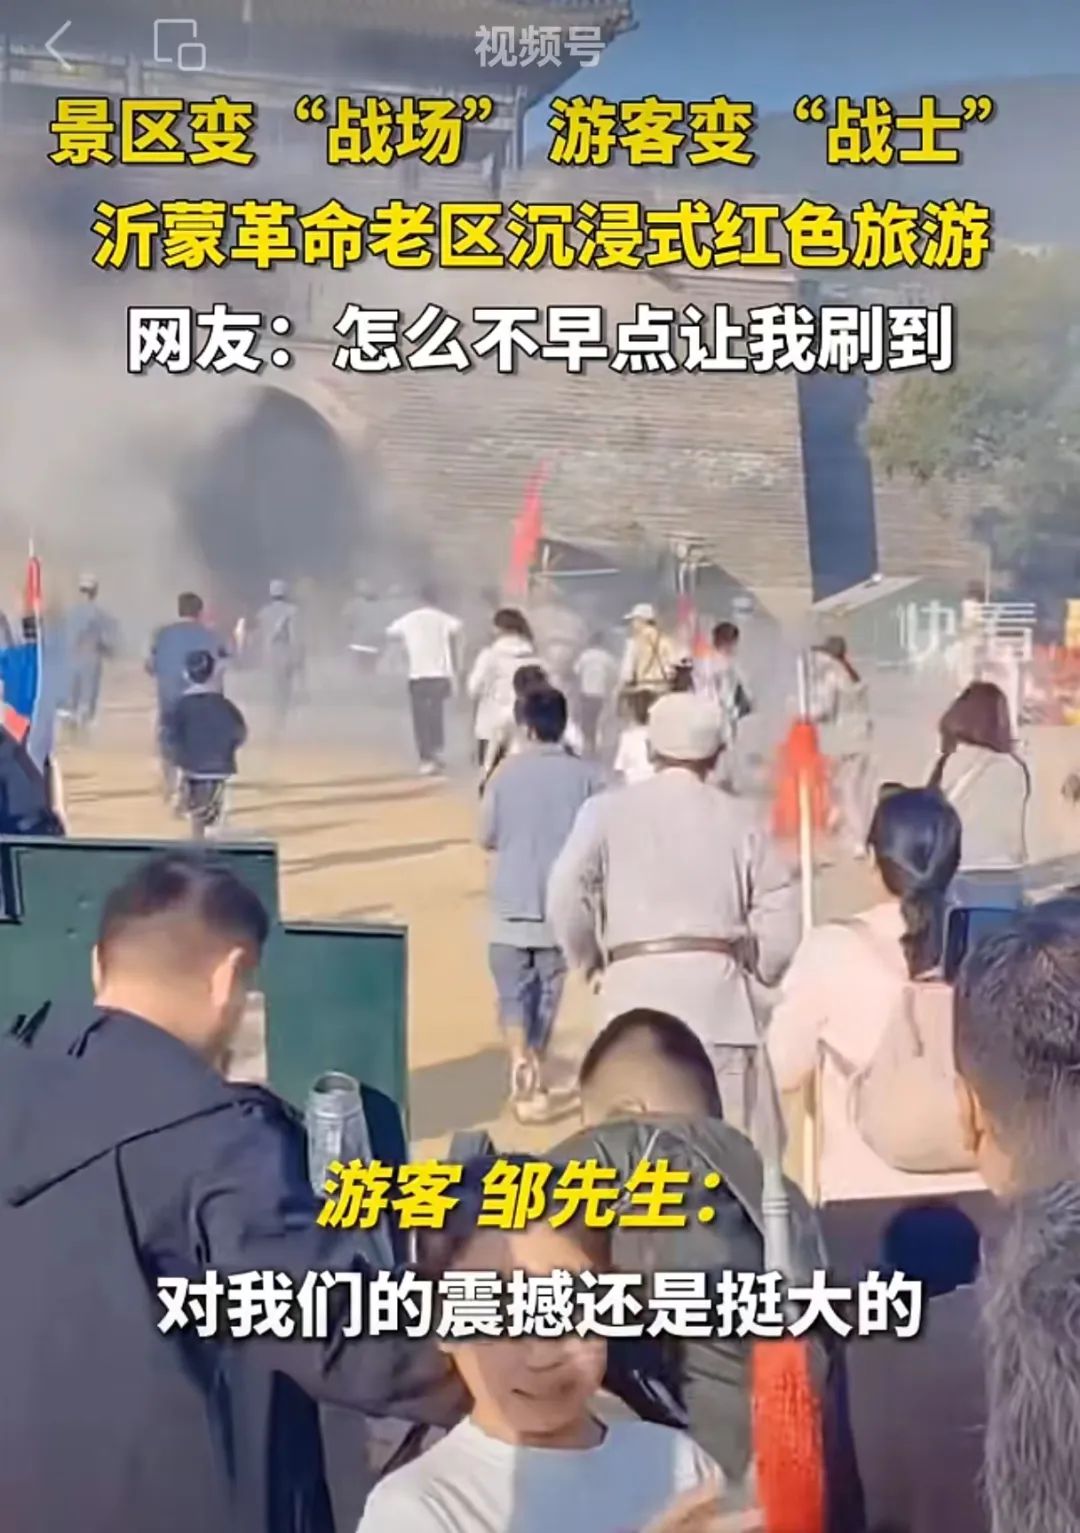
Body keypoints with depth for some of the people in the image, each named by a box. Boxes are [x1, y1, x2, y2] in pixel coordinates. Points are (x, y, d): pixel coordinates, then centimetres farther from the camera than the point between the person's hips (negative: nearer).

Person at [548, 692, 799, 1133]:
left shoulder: (607, 810, 4)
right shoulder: (738, 819, 9)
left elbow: (566, 898, -5)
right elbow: (779, 916, 6)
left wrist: (591, 962, 12)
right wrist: (760, 968, 24)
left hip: (637, 985, -1)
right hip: (717, 988, 2)